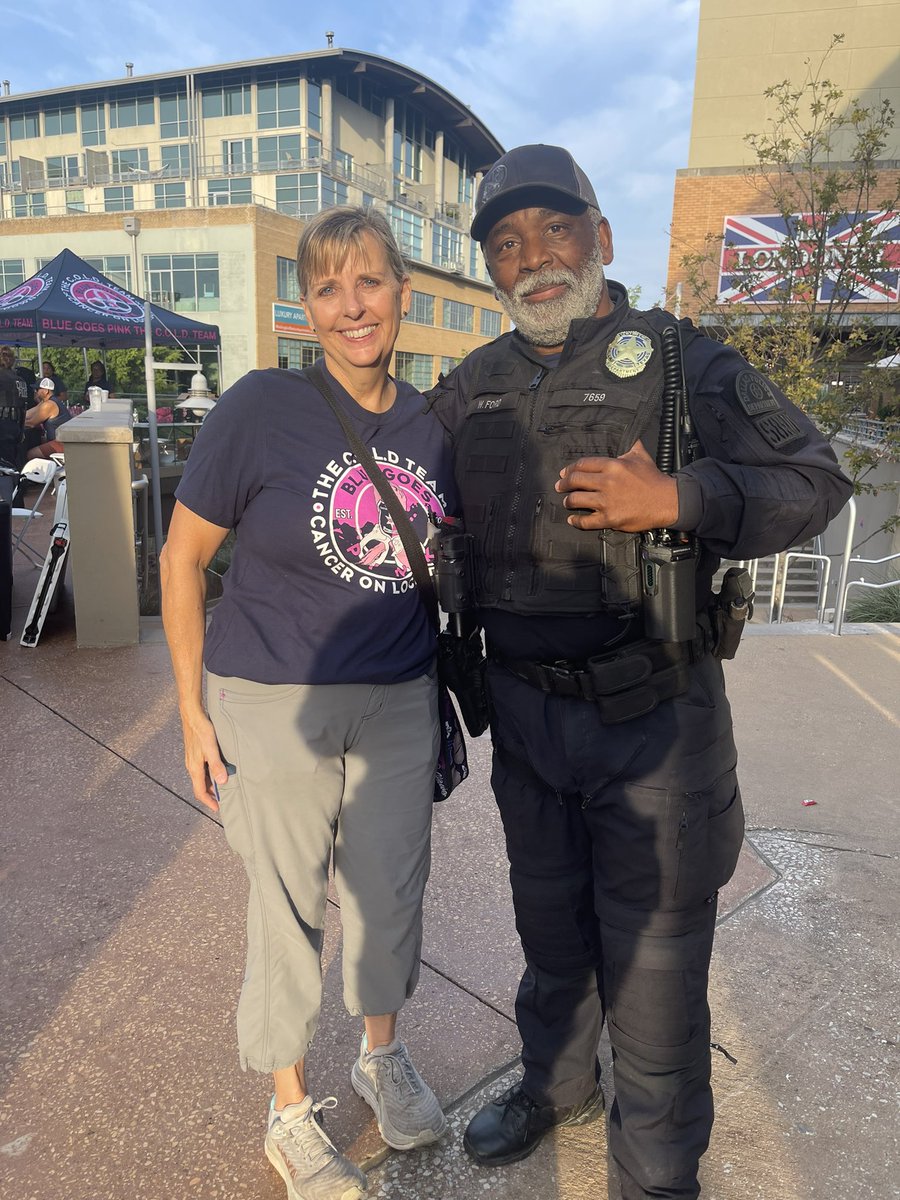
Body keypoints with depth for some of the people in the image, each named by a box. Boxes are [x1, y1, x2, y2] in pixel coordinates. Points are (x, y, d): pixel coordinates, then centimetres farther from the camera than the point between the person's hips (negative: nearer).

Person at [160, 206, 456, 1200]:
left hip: (398, 703, 4)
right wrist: (194, 713, -7)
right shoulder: (261, 407, -12)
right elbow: (182, 557, -7)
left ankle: (382, 1053, 47)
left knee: (391, 888, 18)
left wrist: (444, 691, 11)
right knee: (289, 907, 11)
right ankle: (290, 1112, 37)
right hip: (274, 705, -4)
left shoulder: (432, 429, 1)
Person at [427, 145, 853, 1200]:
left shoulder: (681, 362, -7)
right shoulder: (470, 390, 7)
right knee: (550, 924, 23)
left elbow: (814, 480, -8)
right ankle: (557, 1082, 50)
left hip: (651, 717, -4)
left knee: (653, 951, 10)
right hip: (523, 708, 5)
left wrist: (678, 500, -23)